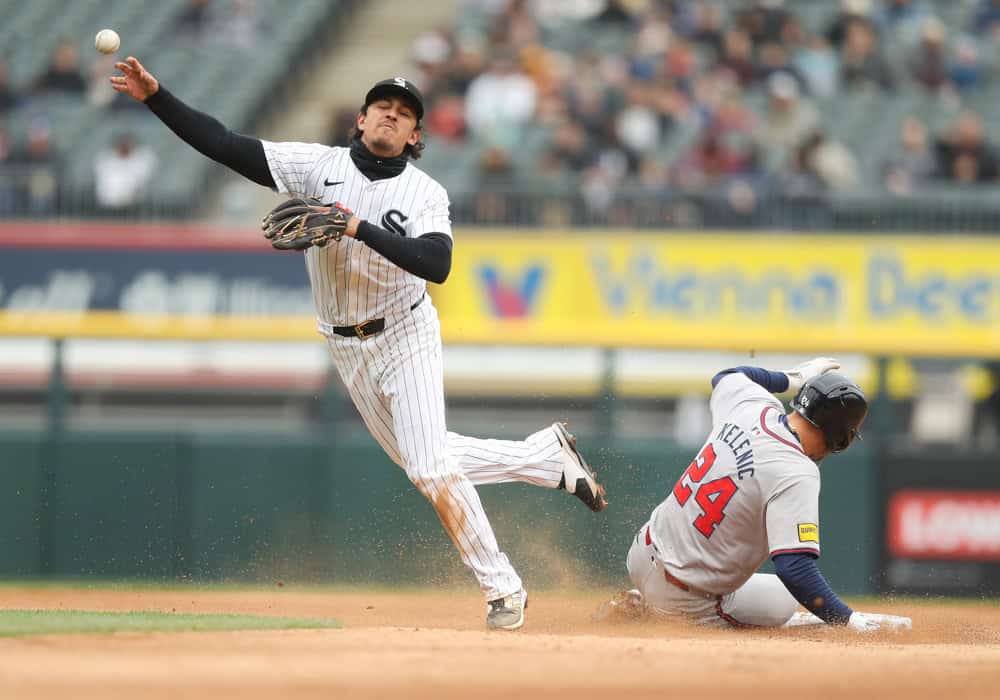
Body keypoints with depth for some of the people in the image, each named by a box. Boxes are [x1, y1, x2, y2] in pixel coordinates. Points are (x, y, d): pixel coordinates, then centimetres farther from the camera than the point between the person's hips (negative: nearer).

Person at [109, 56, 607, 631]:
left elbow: (437, 265, -31)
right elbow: (225, 145, -12)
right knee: (421, 462, 14)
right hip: (349, 349, 5)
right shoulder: (319, 166, -6)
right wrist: (155, 97, -21)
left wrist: (362, 228, -36)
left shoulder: (425, 193, -13)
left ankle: (502, 587, -3)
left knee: (431, 468, -17)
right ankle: (548, 455, 33)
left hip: (406, 336, -5)